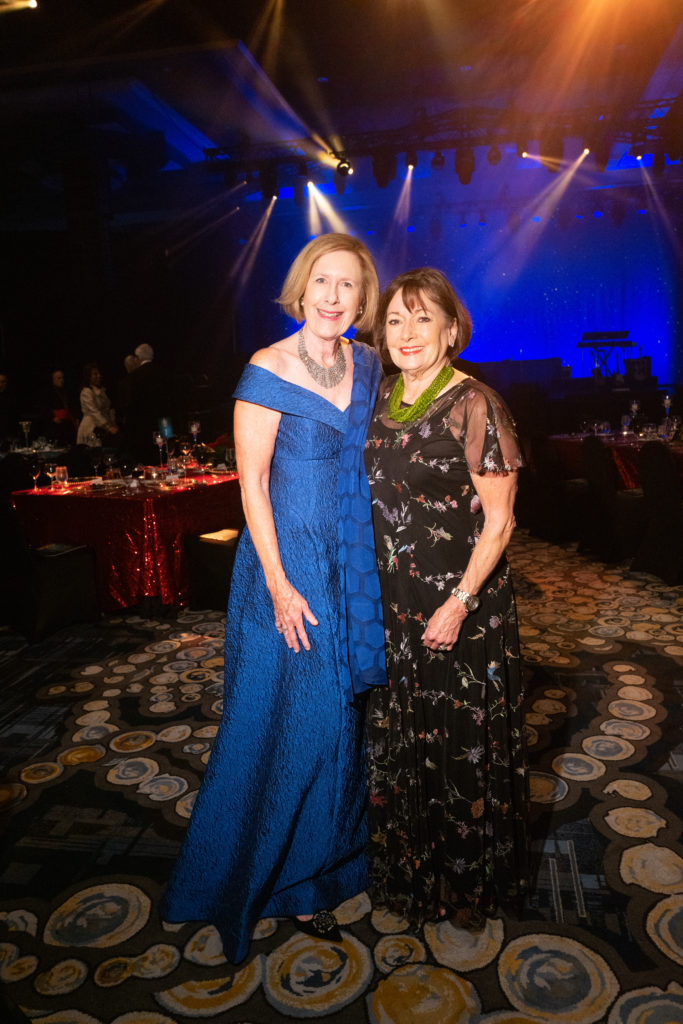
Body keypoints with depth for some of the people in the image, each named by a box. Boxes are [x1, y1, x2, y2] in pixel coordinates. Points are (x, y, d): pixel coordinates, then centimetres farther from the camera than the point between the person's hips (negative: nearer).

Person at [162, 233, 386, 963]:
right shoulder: (269, 370, -13)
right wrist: (279, 584, -17)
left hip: (356, 563, 6)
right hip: (291, 562, -6)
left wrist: (377, 558, 10)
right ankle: (288, 879, 30)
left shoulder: (367, 366, 6)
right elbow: (252, 482, -14)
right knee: (294, 715, 6)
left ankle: (332, 849, 44)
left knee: (344, 704, 18)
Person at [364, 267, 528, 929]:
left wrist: (460, 603, -18)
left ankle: (469, 880, 37)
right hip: (392, 602, 7)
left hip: (461, 606, -6)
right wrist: (370, 588, 11)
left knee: (463, 742, 11)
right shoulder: (383, 399, 6)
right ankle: (407, 869, 44)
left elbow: (499, 522, -13)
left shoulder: (474, 405, -14)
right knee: (396, 737, 19)